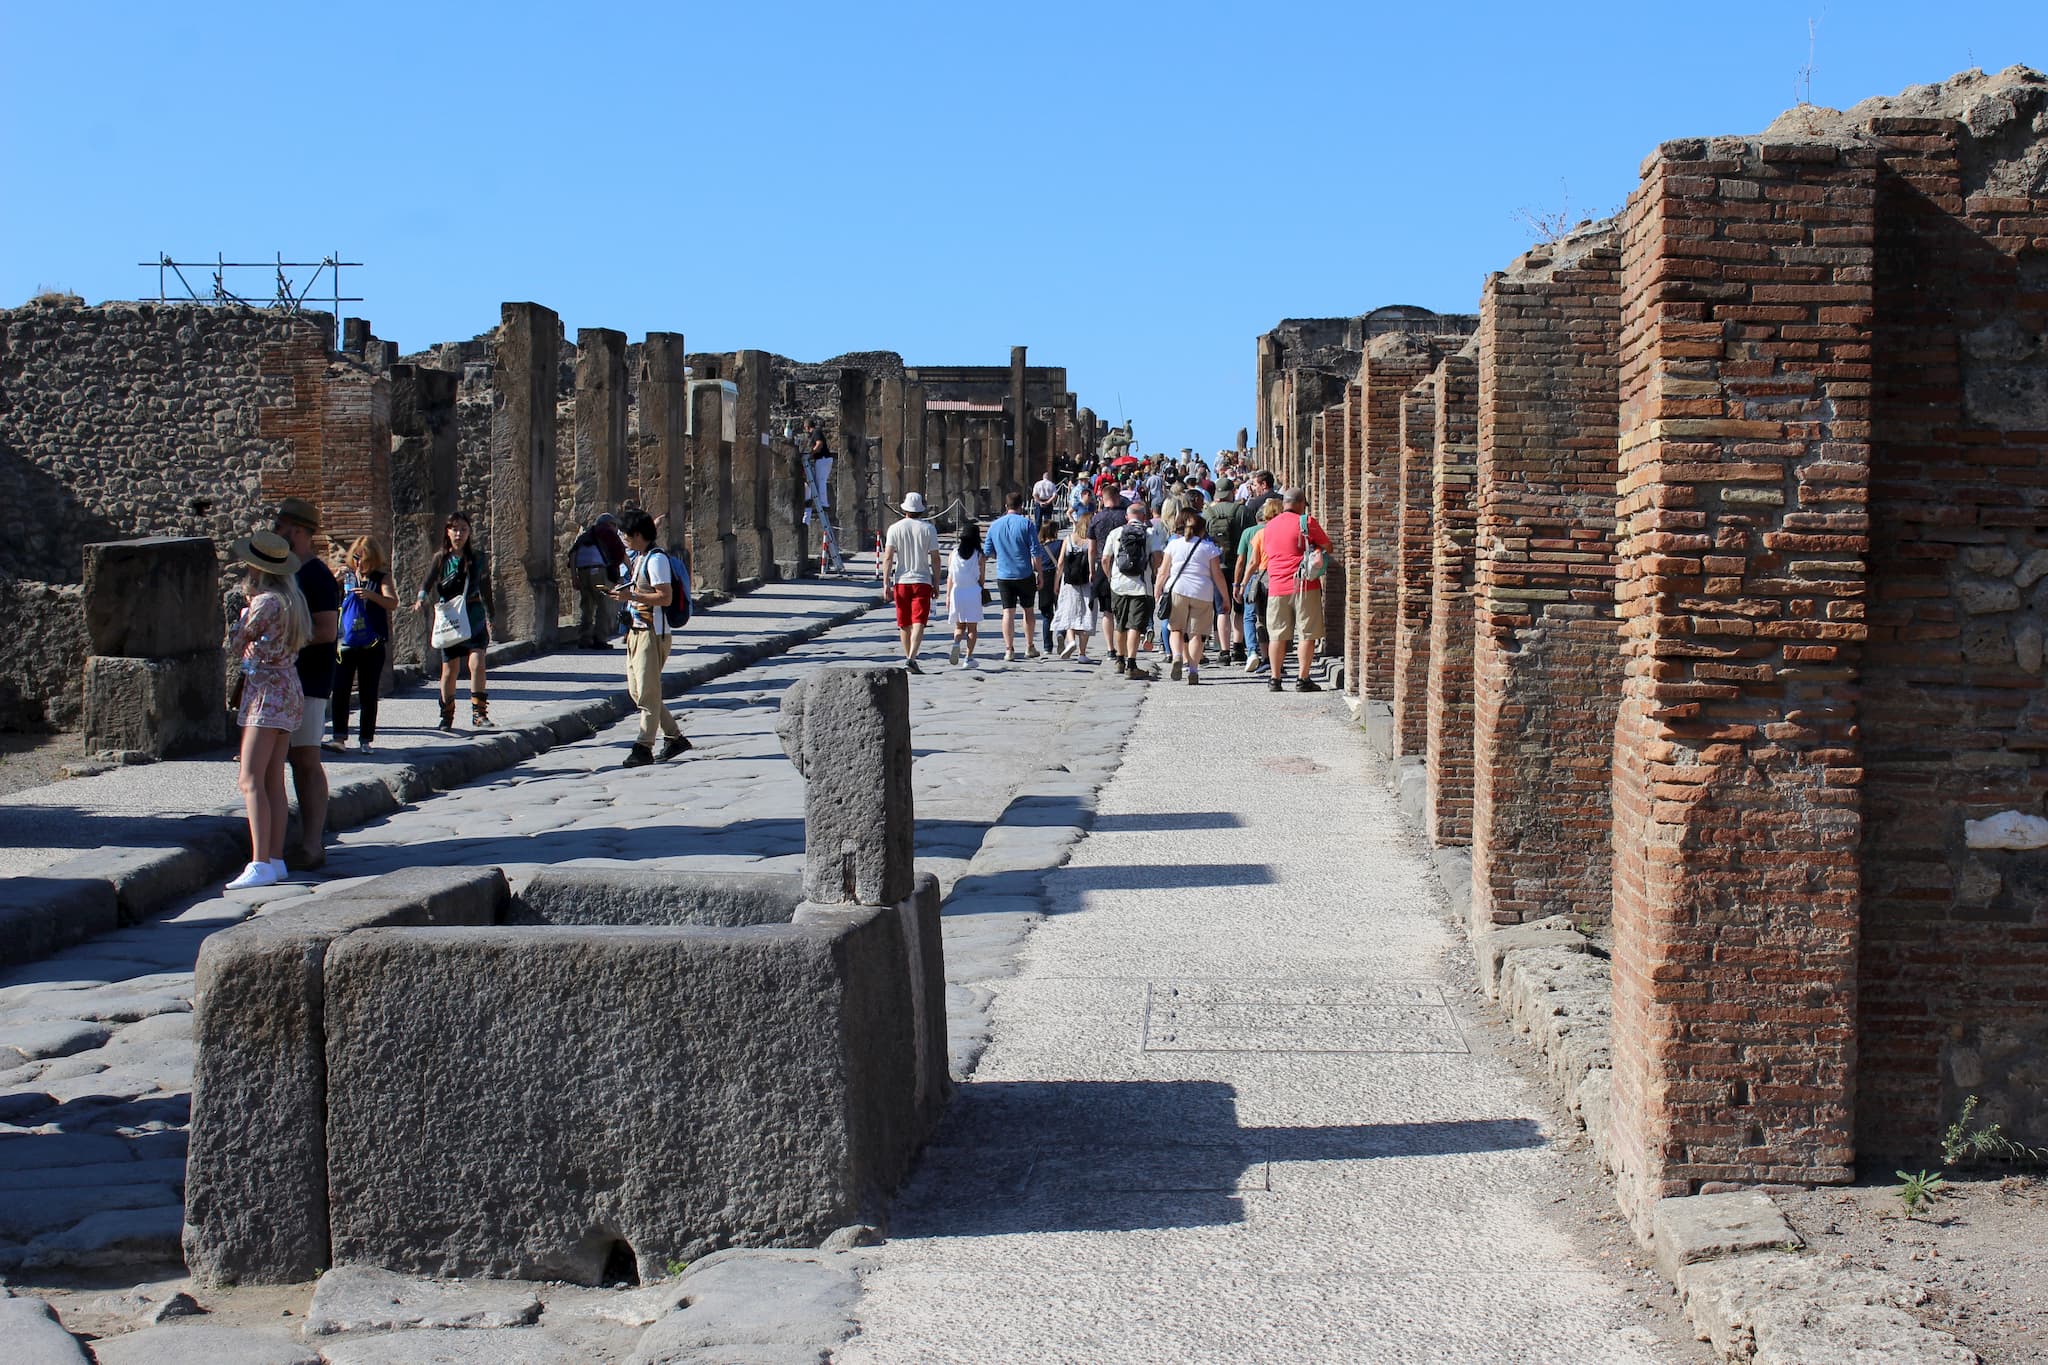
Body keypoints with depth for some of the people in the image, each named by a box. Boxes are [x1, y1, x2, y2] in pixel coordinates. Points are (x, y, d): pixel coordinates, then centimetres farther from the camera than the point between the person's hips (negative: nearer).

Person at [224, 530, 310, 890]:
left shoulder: (265, 602, -14)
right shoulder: (291, 598, 11)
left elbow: (235, 645, -3)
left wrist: (244, 613, 11)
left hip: (266, 691, -9)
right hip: (287, 689, 10)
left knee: (251, 780, -12)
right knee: (273, 781, 10)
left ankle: (260, 864, -18)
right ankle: (276, 860, 10)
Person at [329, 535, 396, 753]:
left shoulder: (381, 578, 2)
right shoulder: (346, 577, 9)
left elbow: (393, 603, -13)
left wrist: (371, 595, -30)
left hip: (372, 645, -2)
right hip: (345, 643, 2)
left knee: (369, 694, 3)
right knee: (340, 690, -6)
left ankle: (366, 740, 9)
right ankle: (340, 737, -4)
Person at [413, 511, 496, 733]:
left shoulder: (478, 558, 4)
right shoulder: (440, 559, 1)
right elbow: (428, 583, -12)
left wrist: (491, 616, 19)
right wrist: (421, 599, -33)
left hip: (474, 617, 0)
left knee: (477, 664, -15)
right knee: (450, 670, 4)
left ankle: (479, 713, -8)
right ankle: (446, 716, 19)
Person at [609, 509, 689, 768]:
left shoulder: (656, 559, -14)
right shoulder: (639, 558, 16)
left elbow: (666, 597, -21)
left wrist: (632, 596, -22)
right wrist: (624, 592, 13)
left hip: (653, 633, -10)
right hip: (636, 631, 10)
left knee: (647, 692, -8)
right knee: (636, 691, 11)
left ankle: (644, 748, -5)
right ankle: (674, 736, 19)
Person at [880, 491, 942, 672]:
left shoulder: (895, 529, 1)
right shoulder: (928, 529, 0)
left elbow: (887, 558, -5)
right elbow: (935, 559, -1)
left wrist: (886, 583, -4)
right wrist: (936, 583, 7)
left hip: (901, 581, 1)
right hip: (922, 581, -1)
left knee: (904, 624, 13)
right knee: (918, 623, -8)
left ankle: (909, 657, 23)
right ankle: (911, 658, -23)